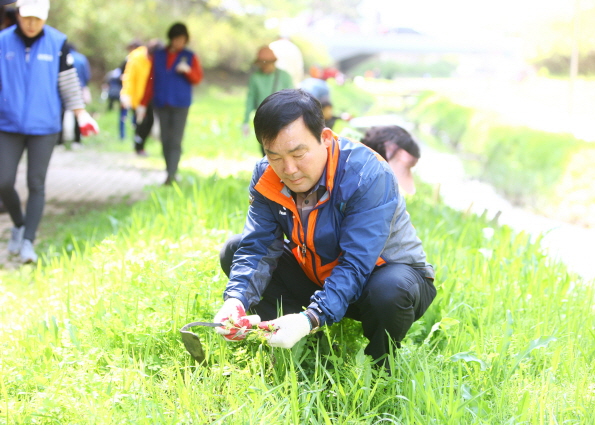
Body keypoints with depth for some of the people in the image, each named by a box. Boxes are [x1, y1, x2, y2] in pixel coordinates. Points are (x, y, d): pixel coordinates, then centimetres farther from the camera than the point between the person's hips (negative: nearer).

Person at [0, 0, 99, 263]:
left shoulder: (58, 43, -2)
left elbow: (68, 82, 5)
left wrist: (81, 113, 1)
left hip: (44, 126, -1)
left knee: (36, 185, -3)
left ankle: (28, 242, 2)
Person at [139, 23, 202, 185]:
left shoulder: (190, 57, 6)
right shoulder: (158, 56, 11)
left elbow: (198, 79, -1)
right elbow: (151, 81, 12)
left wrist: (188, 71, -21)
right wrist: (143, 104, 10)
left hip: (180, 105, -3)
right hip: (162, 104, 3)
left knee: (176, 141, -11)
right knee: (165, 140, 2)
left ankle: (171, 174, -17)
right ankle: (170, 172, 7)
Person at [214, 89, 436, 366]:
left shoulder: (368, 176, -31)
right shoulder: (266, 177, -13)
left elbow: (356, 266, -35)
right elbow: (257, 248, -16)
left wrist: (309, 319, -48)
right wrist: (235, 300, -36)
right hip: (317, 276, 5)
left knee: (389, 292, -40)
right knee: (234, 251, -8)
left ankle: (379, 368, -6)